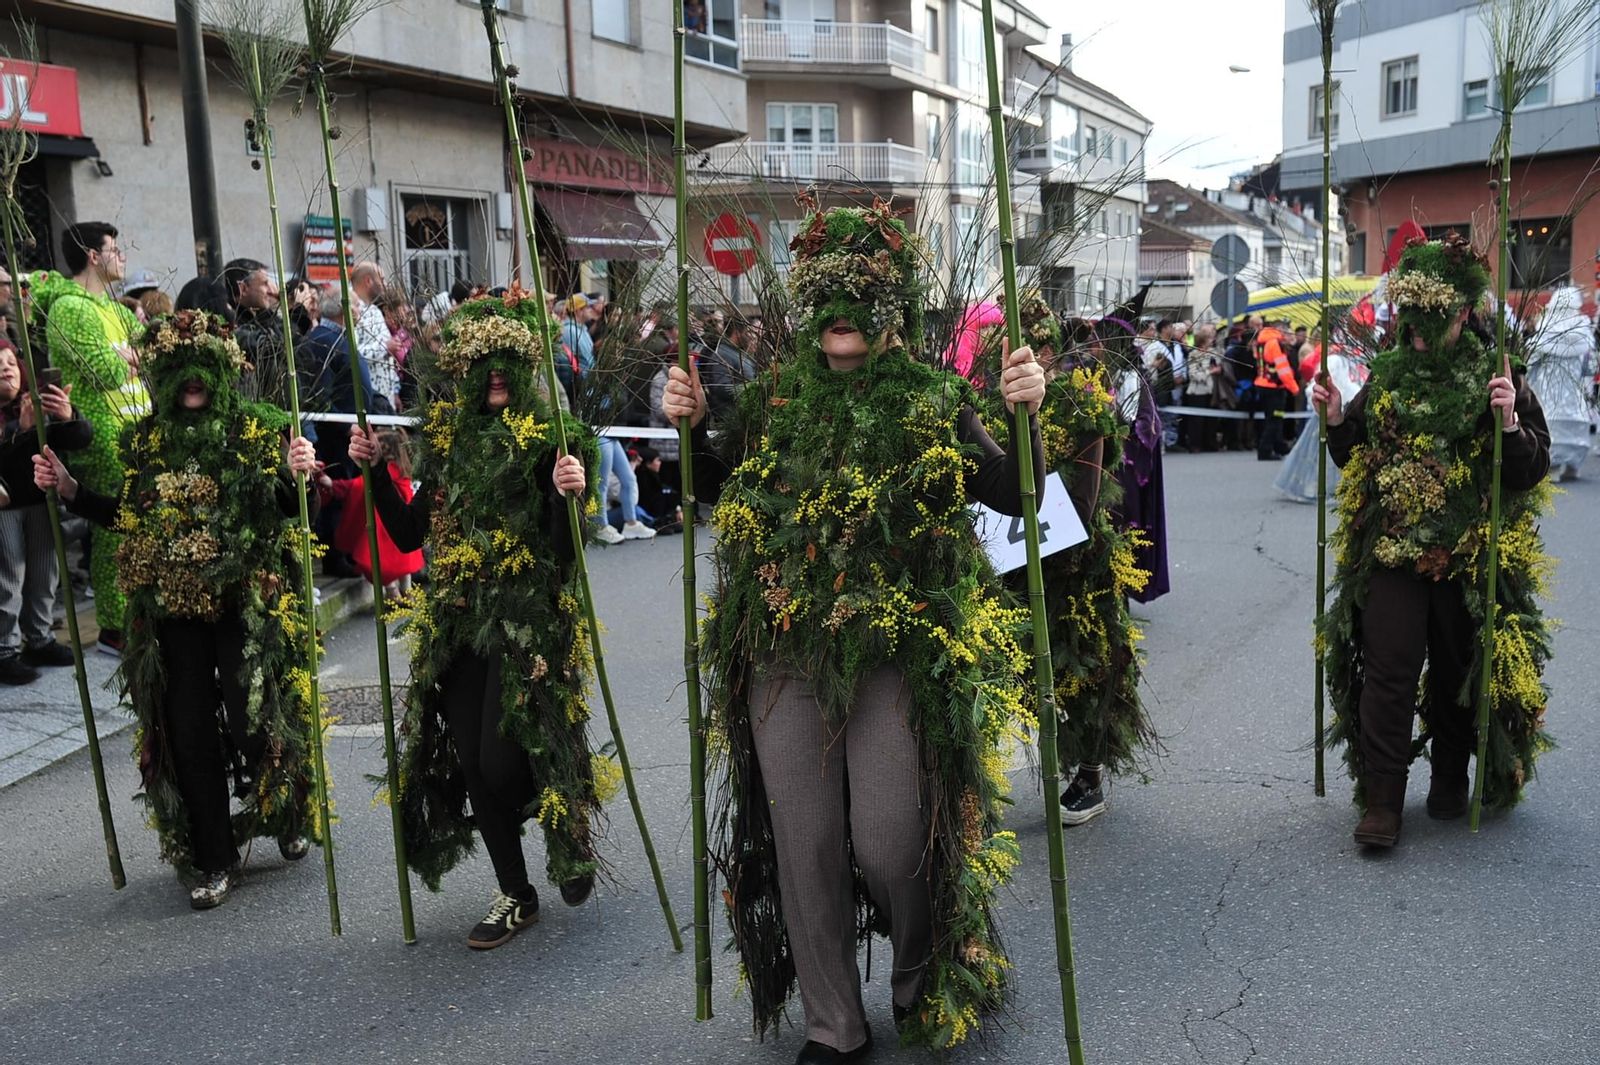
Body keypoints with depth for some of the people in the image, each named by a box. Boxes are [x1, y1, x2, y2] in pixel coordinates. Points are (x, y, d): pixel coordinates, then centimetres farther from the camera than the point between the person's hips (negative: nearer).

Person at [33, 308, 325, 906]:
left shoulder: (260, 431, -3)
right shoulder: (146, 441, 7)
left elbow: (291, 511, -7)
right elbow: (124, 516, 14)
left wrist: (298, 476, -27)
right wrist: (68, 488, 0)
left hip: (248, 602, -3)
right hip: (173, 608, 3)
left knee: (254, 719, -4)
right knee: (188, 732, 5)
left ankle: (288, 818, 26)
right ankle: (212, 861, 19)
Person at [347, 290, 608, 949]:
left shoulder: (552, 437, -6)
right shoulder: (450, 437, 9)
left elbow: (561, 549, -12)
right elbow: (408, 534, 11)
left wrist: (569, 495, -30)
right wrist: (375, 471, 2)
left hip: (529, 622, -5)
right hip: (458, 622, 5)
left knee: (502, 764, -9)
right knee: (471, 763, 7)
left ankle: (571, 823, 23)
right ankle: (514, 894, 24)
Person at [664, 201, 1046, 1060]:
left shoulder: (933, 401, -1)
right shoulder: (775, 398, 7)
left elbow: (1012, 496, -6)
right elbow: (720, 491, 19)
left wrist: (1027, 415, -20)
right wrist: (691, 427, 4)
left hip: (899, 659, -3)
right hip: (785, 658, 3)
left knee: (890, 841, 1)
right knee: (804, 845, 8)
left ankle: (926, 988, 35)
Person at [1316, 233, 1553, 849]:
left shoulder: (1498, 378, -2)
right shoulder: (1386, 377, 7)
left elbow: (1531, 472, -7)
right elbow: (1353, 457, 17)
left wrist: (1509, 423, -23)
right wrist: (1337, 420, -1)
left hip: (1470, 558, -1)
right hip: (1391, 550, 2)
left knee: (1459, 672, 11)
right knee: (1389, 668, -4)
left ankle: (1450, 777, 32)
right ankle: (1382, 802, 1)